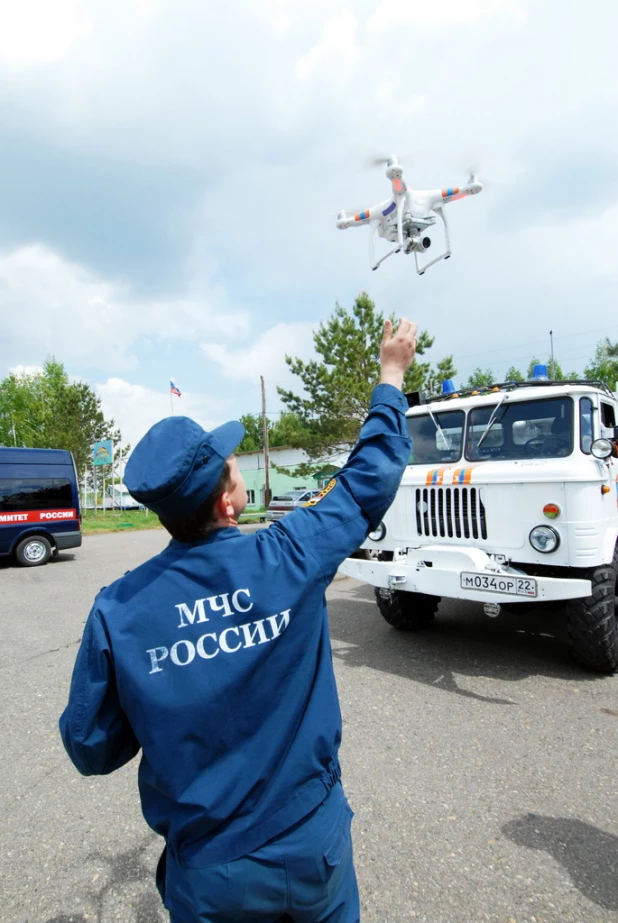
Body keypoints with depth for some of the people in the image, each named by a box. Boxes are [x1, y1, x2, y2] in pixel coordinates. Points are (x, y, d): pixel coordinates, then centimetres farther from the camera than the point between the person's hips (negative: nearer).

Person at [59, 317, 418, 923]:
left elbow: (92, 750, -7)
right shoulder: (287, 559, -25)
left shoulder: (116, 611, -22)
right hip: (314, 849, 1)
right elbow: (372, 476, -10)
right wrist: (391, 375, 5)